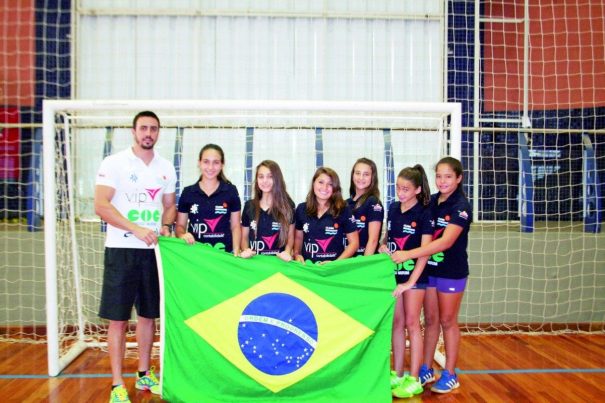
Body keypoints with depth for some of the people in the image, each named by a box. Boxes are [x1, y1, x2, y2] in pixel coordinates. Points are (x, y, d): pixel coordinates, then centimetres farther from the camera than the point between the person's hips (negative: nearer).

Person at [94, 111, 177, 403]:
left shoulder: (166, 168, 9)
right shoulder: (114, 163, -5)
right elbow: (101, 205, -13)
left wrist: (165, 225, -4)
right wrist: (137, 229, -22)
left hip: (153, 250, 5)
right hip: (122, 249, -4)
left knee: (148, 314, 13)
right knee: (118, 319, -1)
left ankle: (144, 375, 27)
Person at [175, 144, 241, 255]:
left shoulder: (231, 191, 2)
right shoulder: (187, 192, 4)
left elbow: (235, 226, 5)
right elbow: (180, 225, 9)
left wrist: (236, 251, -8)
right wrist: (182, 235, -12)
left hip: (224, 253, -1)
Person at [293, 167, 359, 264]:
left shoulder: (343, 210, -1)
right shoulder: (301, 209, 7)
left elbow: (354, 243, 1)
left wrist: (336, 263, -9)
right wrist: (297, 254, 2)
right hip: (307, 265, 3)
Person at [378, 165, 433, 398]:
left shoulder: (423, 214, -12)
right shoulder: (393, 209, 4)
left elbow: (424, 252, -16)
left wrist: (410, 282, -21)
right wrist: (383, 246, -4)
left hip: (414, 275, -5)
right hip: (393, 272, 5)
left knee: (411, 323, 0)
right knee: (396, 323, 10)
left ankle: (414, 380, 9)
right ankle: (397, 374, 20)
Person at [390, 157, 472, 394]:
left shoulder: (461, 207, -16)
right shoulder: (431, 202, 3)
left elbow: (446, 241, -27)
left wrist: (409, 254, -34)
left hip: (451, 271, -5)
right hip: (428, 268, 5)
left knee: (447, 321, 5)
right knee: (430, 319, 12)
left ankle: (450, 375, 20)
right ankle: (426, 370, 24)